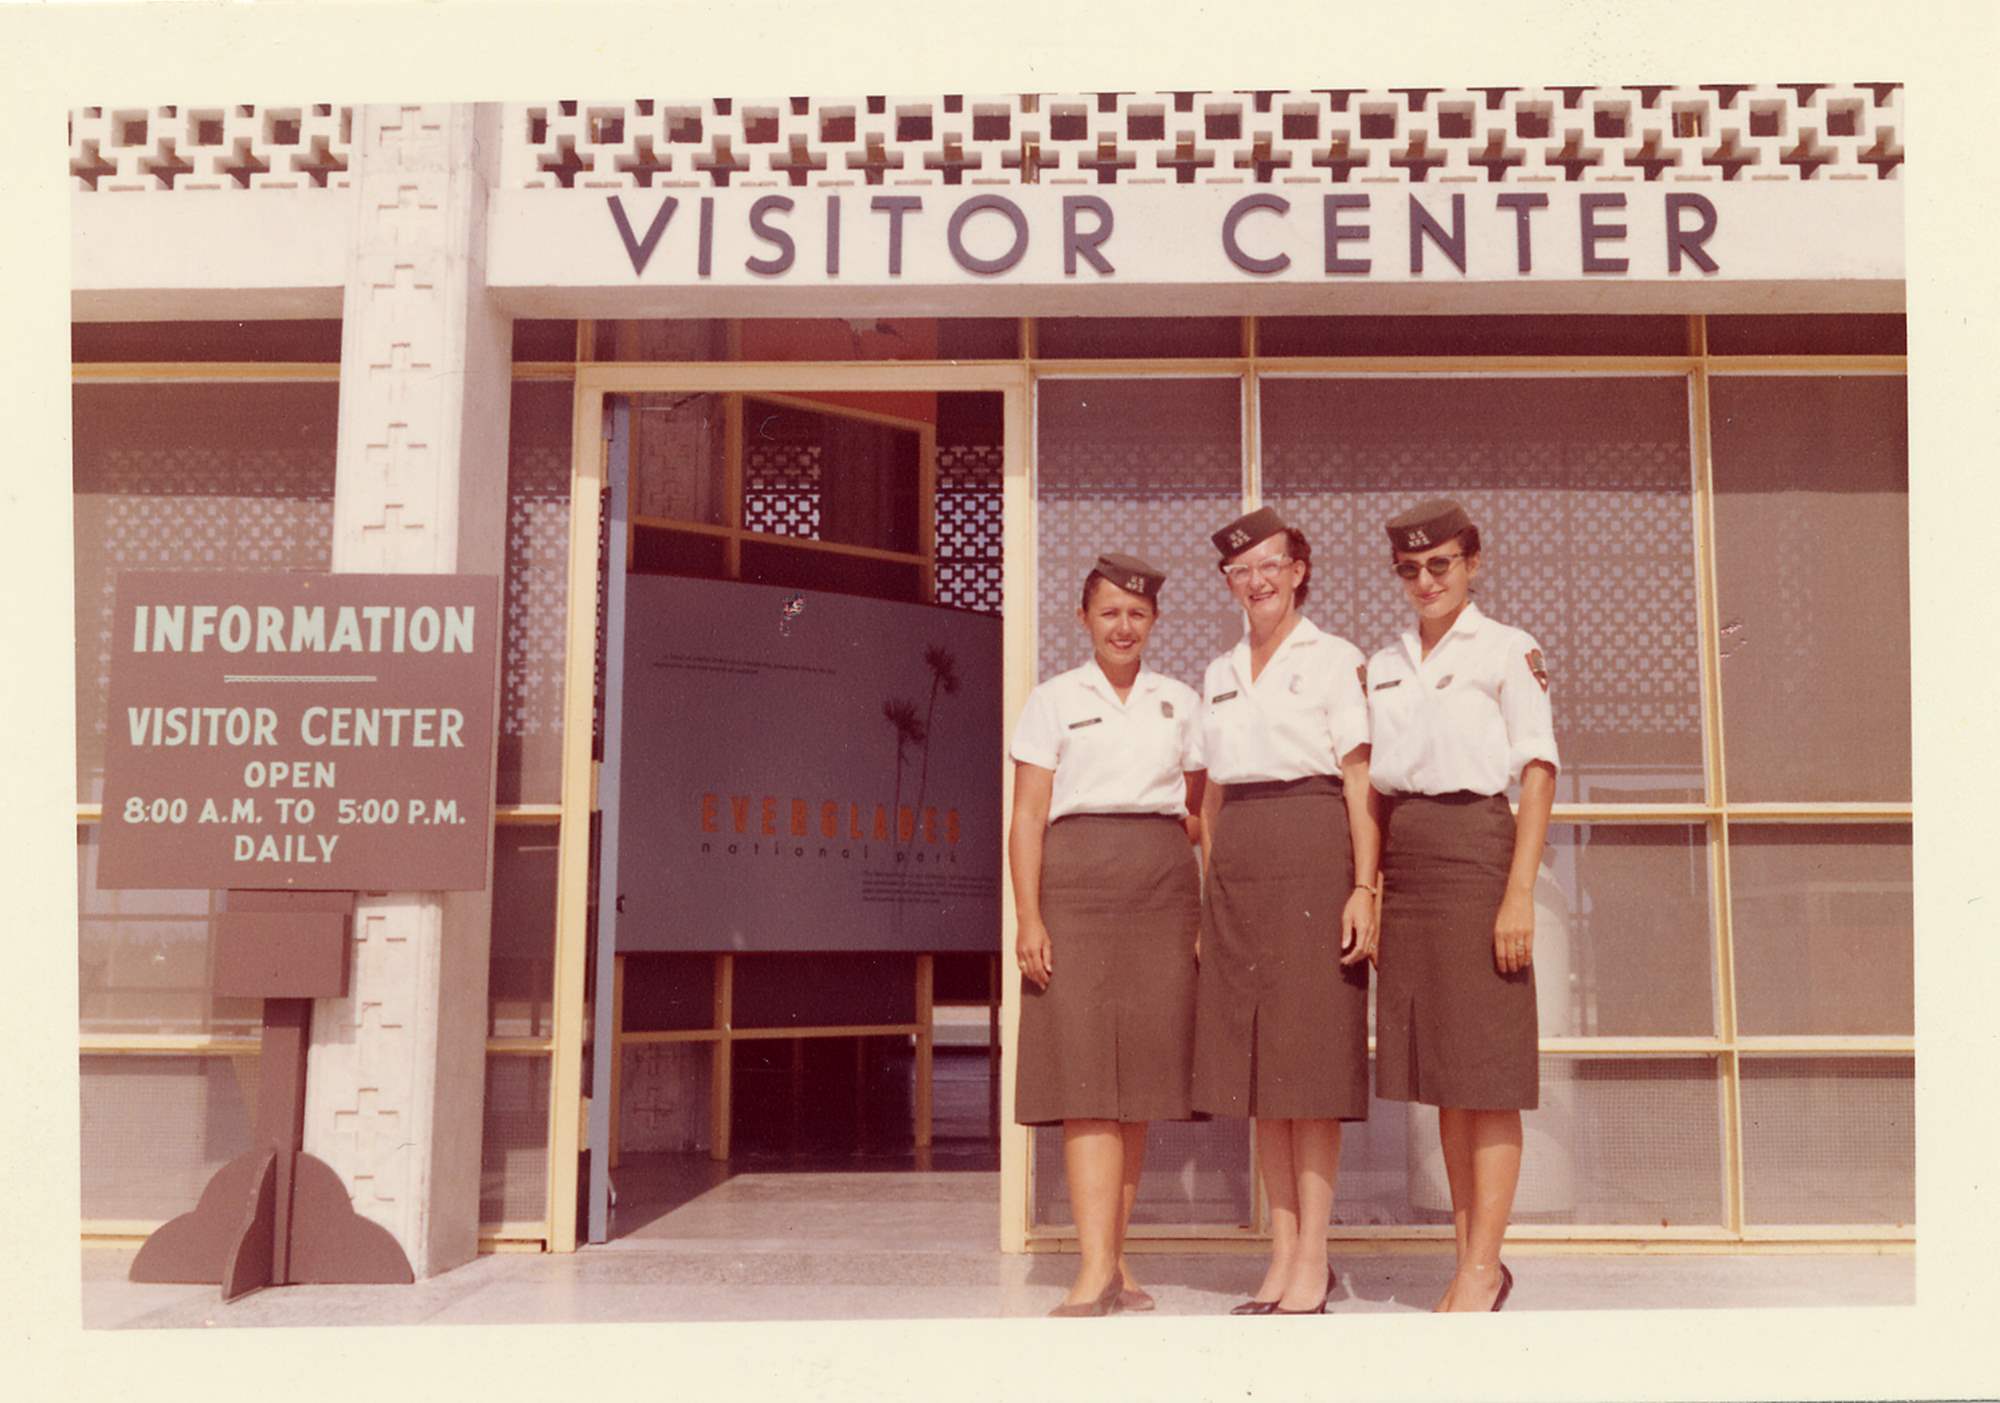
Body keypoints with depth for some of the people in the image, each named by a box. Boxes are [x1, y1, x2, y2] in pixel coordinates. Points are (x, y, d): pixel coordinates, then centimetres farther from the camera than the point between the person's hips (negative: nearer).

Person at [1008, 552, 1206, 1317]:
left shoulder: (1181, 703, 15)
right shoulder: (1053, 700, 7)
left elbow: (1202, 810, 15)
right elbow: (1027, 816, 1)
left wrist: (1209, 911, 4)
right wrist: (1029, 917, -9)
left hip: (1163, 889, 3)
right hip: (1076, 886, -3)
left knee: (1140, 1076, 4)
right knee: (1086, 1073, -9)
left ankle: (1115, 1261, 14)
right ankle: (1096, 1269, -10)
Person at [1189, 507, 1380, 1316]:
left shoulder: (1333, 660, 2)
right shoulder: (1219, 676, 18)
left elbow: (1360, 783, -3)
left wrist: (1364, 888, -12)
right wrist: (1209, 898, 14)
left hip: (1311, 854, -6)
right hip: (1238, 864, 6)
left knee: (1309, 1060, -6)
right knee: (1256, 1065, 5)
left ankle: (1313, 1263, 0)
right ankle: (1283, 1254, 12)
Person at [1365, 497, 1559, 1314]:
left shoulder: (1505, 651, 1)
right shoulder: (1383, 667, 17)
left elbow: (1538, 772, -6)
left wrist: (1519, 892, -14)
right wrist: (1366, 889, 8)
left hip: (1474, 844, -6)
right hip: (1405, 864, 6)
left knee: (1485, 1069, -4)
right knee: (1440, 1071, 8)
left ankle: (1483, 1267, 1)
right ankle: (1469, 1258, 15)